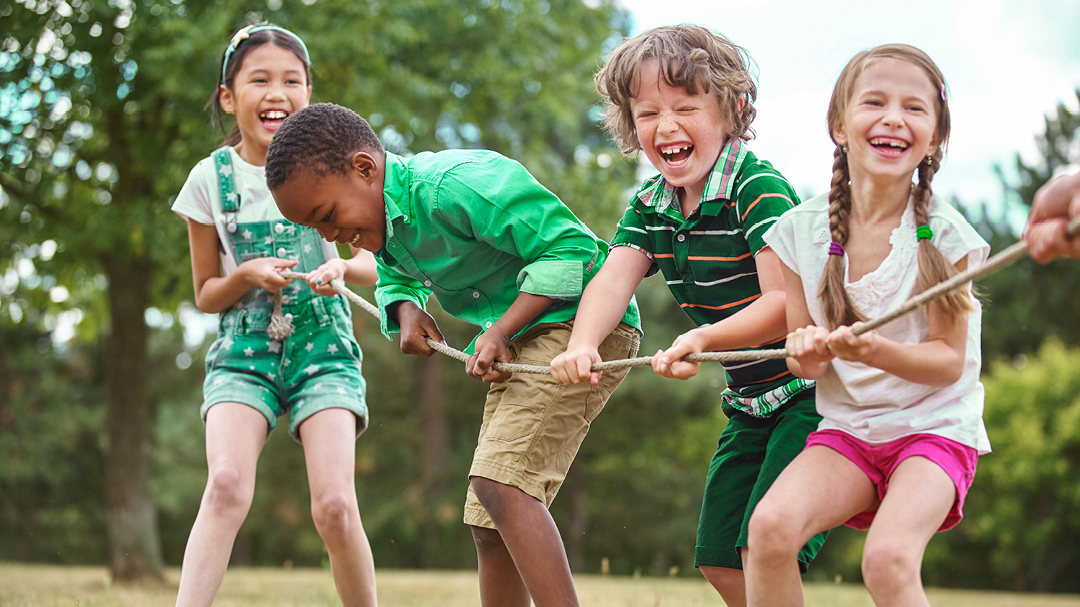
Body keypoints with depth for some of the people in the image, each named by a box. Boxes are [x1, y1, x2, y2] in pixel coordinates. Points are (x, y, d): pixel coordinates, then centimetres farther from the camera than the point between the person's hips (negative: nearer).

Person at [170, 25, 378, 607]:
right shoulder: (211, 178, 0)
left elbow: (372, 264, 6)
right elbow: (205, 295, 8)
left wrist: (342, 266, -18)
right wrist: (249, 275, -14)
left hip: (323, 346, 0)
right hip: (243, 350, 0)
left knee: (335, 505, -15)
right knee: (227, 485, -24)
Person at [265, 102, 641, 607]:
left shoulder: (457, 185, -24)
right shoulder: (383, 221, 6)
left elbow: (570, 246, -22)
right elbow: (395, 279, 27)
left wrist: (500, 330, -24)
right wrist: (407, 311, 3)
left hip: (584, 322, -10)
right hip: (520, 342, 10)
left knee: (499, 482, -27)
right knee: (489, 526, 7)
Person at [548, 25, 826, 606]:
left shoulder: (759, 189, -20)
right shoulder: (649, 206, 4)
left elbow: (785, 304, -27)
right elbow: (613, 279, -11)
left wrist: (703, 339, -43)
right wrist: (581, 345, -32)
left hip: (810, 391, -8)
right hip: (749, 402, 8)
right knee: (718, 559, 9)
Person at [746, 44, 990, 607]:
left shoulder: (944, 234, -11)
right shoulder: (802, 230, -3)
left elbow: (949, 361, -9)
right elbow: (805, 362, 5)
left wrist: (873, 350, -28)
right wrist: (808, 353, -20)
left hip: (934, 427, -3)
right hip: (845, 428, 3)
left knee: (887, 559, -29)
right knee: (770, 525, -26)